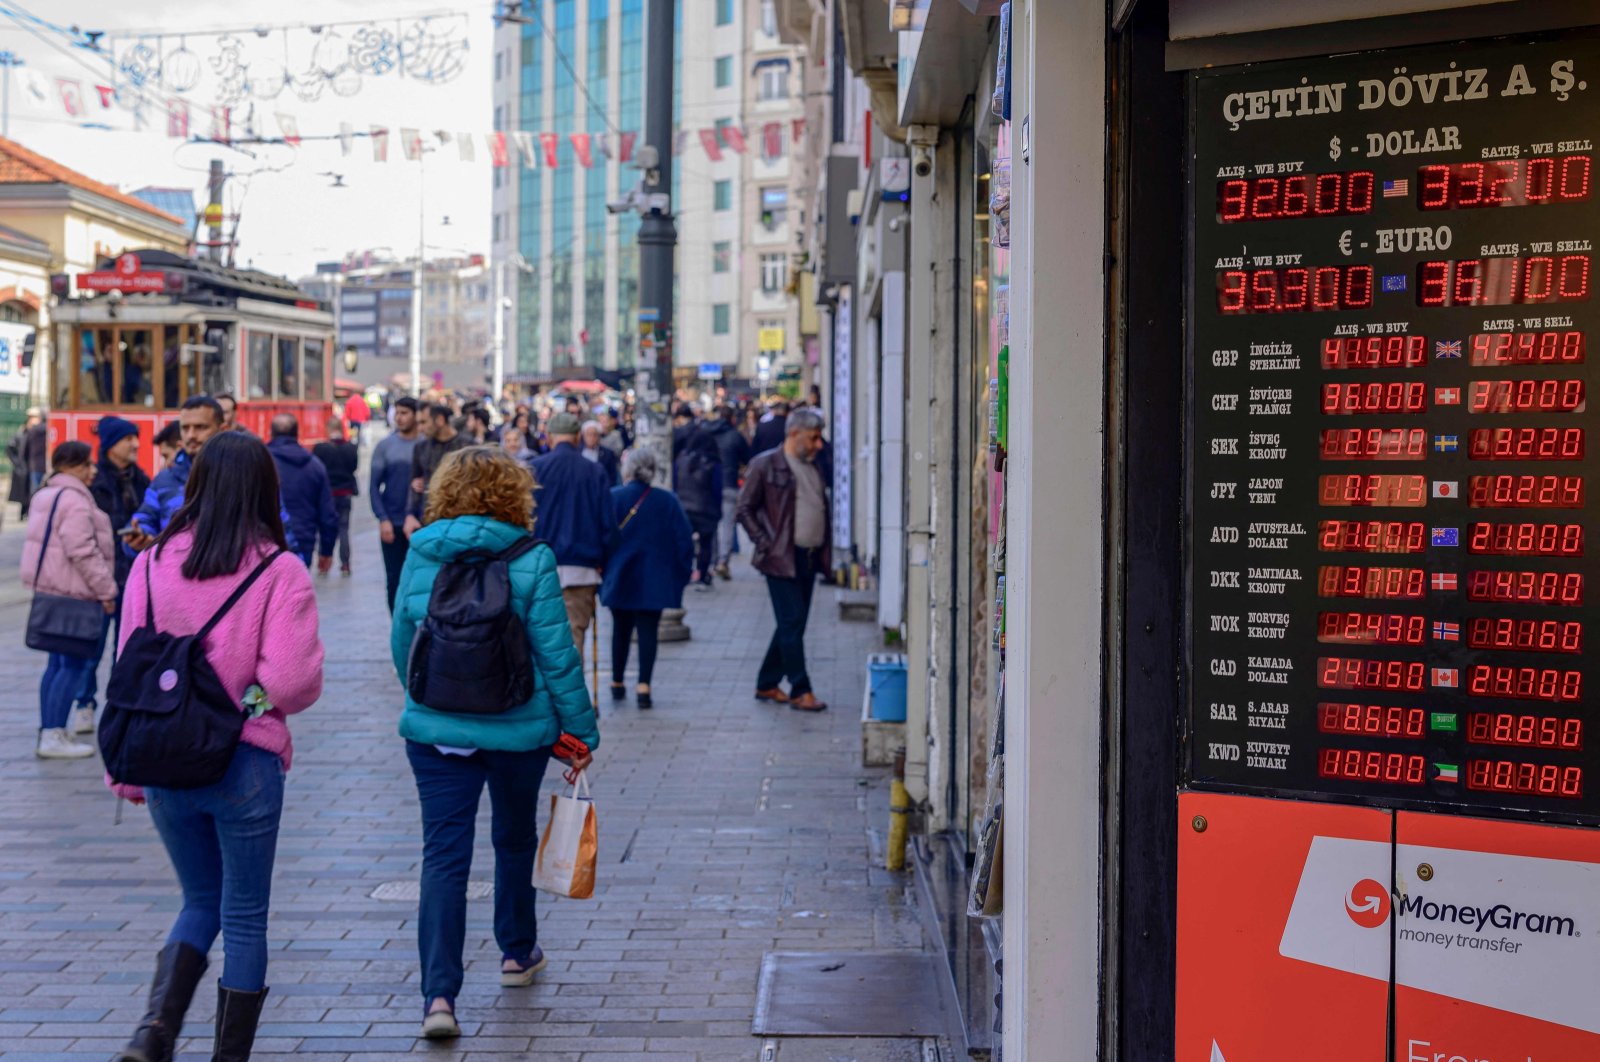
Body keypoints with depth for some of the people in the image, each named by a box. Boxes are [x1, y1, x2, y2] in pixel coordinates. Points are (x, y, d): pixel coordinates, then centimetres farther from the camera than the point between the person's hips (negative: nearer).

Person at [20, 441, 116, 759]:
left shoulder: (45, 495, 17)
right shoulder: (73, 500, -17)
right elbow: (83, 552, -22)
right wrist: (106, 590, -15)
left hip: (50, 589, 11)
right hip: (72, 592, -11)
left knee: (58, 662, 15)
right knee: (74, 664, -7)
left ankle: (49, 733, 20)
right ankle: (53, 737, -8)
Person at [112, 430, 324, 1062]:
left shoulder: (151, 564, -1)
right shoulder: (279, 571, -11)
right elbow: (292, 682, -17)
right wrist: (250, 696, 6)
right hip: (245, 766, -4)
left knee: (202, 903, 21)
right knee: (244, 919, 11)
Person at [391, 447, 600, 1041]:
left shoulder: (420, 556, -2)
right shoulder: (531, 562, -10)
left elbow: (401, 643, 8)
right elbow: (555, 654, -10)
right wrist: (581, 727, 0)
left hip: (435, 729, 1)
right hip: (519, 729, -1)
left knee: (444, 854, 0)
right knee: (514, 840, 21)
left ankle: (439, 993, -11)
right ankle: (517, 953, 40)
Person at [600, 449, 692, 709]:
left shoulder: (611, 498, -5)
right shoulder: (667, 501, -2)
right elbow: (684, 540, -2)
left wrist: (602, 570, 6)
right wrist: (681, 574, 7)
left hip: (619, 579, 1)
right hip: (654, 582, -1)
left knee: (621, 629, 17)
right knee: (648, 630, 1)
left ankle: (617, 682, 25)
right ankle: (643, 685, -11)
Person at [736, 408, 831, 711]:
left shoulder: (812, 467, 16)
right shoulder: (765, 465, -6)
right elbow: (745, 509, -5)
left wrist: (824, 548, 11)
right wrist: (764, 544, -12)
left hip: (809, 558, 7)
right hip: (782, 558, -7)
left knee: (792, 625, 10)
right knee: (792, 622, -8)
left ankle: (767, 684, 21)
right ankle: (800, 691, -5)